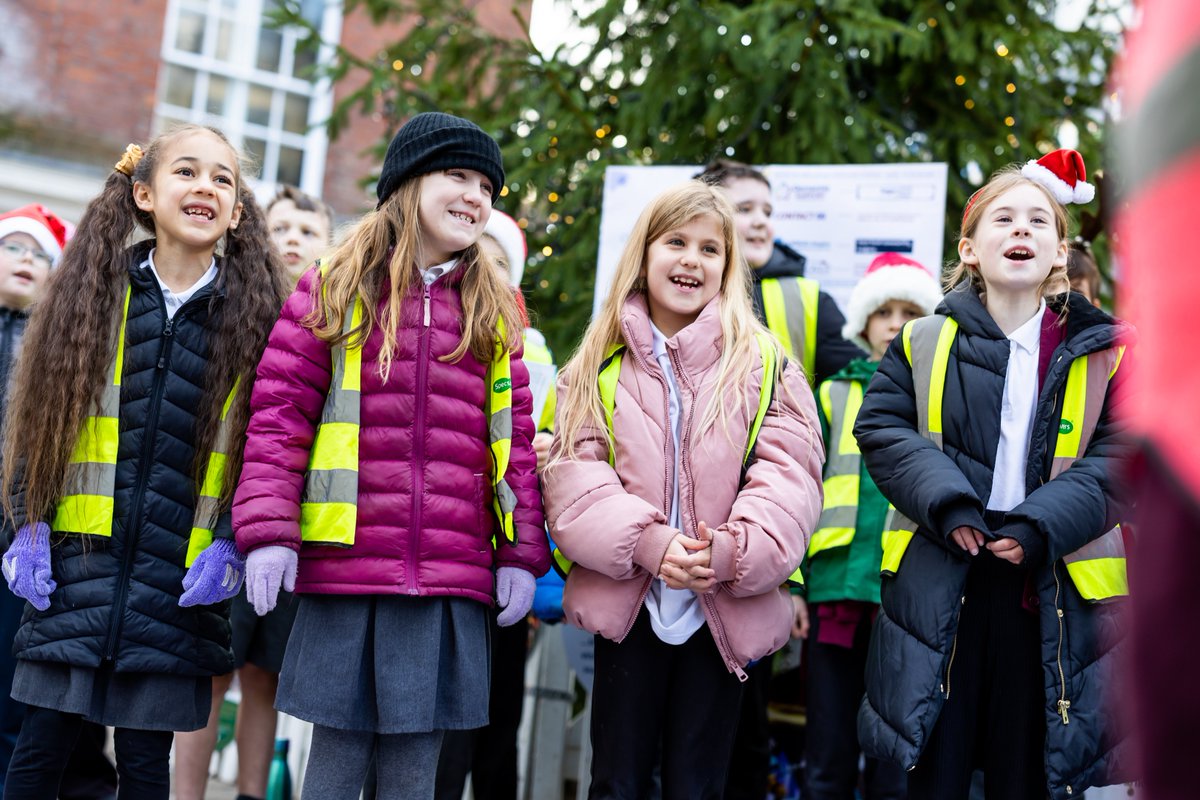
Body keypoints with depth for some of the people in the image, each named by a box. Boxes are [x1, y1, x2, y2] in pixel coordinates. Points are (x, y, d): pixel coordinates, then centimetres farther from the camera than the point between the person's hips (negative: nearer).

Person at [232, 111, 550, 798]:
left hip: (453, 580, 2)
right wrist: (270, 531, -9)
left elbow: (515, 438, 12)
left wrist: (521, 554, 5)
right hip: (344, 568, -2)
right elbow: (280, 413, 0)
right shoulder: (335, 289, 5)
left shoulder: (495, 313, 14)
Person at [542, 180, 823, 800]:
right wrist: (646, 542, -18)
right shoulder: (601, 364, 6)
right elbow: (572, 472, -3)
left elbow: (791, 471, -6)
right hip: (628, 607, 1)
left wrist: (731, 550, -21)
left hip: (725, 613, 0)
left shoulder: (762, 362, 3)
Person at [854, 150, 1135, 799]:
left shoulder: (1101, 353, 4)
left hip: (1056, 589, 0)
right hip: (939, 587, 0)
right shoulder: (924, 343, 6)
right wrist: (947, 503, -15)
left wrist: (1042, 526, -16)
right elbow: (881, 428, 0)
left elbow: (1120, 454, -3)